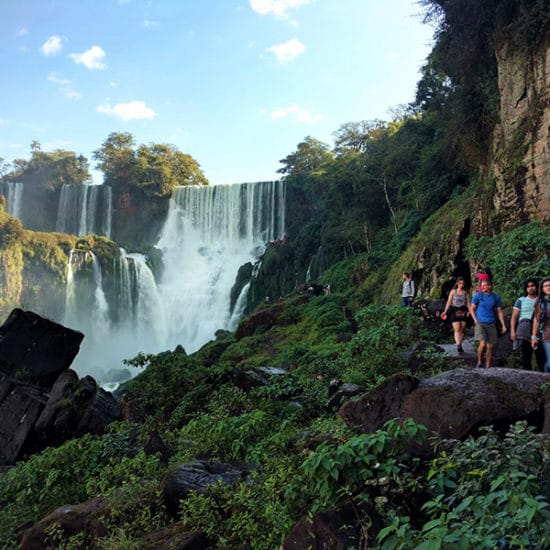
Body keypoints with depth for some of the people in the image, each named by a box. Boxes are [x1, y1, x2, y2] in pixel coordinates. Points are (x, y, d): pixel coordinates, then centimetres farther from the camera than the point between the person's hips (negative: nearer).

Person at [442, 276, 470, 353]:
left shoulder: (465, 292, 9)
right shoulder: (453, 291, 5)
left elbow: (468, 303, 5)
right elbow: (449, 302, 3)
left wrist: (469, 311, -11)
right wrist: (445, 311, -3)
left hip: (463, 312, 2)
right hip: (454, 312, -2)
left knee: (462, 330, 4)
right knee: (457, 329, -12)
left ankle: (460, 345, 15)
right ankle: (458, 345, -21)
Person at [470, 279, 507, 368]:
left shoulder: (496, 297, 4)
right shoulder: (478, 295, -1)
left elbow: (499, 312, 9)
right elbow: (472, 308, 6)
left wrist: (503, 325, 4)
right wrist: (475, 320, -6)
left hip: (491, 324, 3)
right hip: (480, 323, -3)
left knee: (490, 346, 4)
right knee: (483, 343, -18)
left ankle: (487, 367, 16)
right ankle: (479, 362, 4)